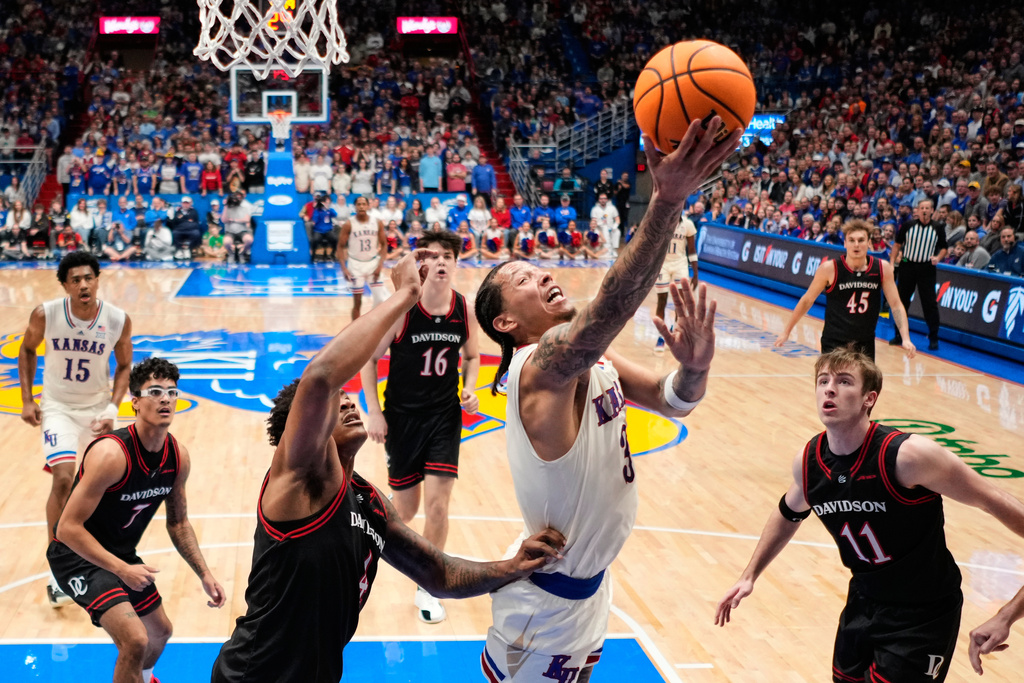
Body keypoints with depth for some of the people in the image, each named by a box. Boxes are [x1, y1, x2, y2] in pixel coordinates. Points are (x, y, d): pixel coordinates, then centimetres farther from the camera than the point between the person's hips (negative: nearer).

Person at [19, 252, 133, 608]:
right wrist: (27, 400, -4)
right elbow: (27, 350, 1)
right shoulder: (45, 314, -19)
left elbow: (124, 366, -2)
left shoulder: (118, 320, -18)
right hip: (58, 406, -2)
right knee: (63, 479, -19)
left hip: (97, 406, 2)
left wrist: (112, 408, -13)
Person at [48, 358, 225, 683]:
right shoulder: (111, 454, -30)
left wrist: (205, 574, 0)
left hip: (122, 554, 8)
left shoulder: (178, 456, -7)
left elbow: (178, 522, 7)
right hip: (77, 555, -8)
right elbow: (68, 527, -29)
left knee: (160, 631, 26)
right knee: (135, 640, -25)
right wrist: (122, 570, -32)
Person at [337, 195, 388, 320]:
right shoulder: (349, 224, -8)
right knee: (357, 302, 1)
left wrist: (380, 265, -8)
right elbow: (340, 247, -3)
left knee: (381, 298, -6)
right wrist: (344, 268, -14)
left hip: (373, 264, 2)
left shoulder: (377, 223, -2)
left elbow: (384, 245, 4)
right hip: (356, 265, -2)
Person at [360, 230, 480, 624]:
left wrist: (470, 388, -6)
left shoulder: (464, 310, -5)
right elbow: (369, 358, -7)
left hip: (444, 415, 2)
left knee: (437, 505, -7)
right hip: (402, 415, -2)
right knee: (406, 509, 8)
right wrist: (374, 412, -11)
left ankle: (427, 588, 12)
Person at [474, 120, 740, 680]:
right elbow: (607, 311, -46)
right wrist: (667, 199, -55)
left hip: (588, 586, 9)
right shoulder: (540, 366, -27)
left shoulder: (590, 357, 2)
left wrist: (694, 367, -21)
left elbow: (670, 401, 4)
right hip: (547, 608, -9)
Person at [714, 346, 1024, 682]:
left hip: (924, 613, -5)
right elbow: (788, 514, 13)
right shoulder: (808, 462, -9)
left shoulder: (907, 455, -27)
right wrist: (750, 576, 15)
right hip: (864, 601, 6)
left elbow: (995, 502, -18)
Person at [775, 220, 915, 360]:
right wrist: (786, 332, 3)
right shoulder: (829, 269, -13)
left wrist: (905, 339, -12)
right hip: (834, 343, -3)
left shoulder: (882, 268, -6)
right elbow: (807, 301, -2)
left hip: (866, 344, 3)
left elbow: (896, 305, 0)